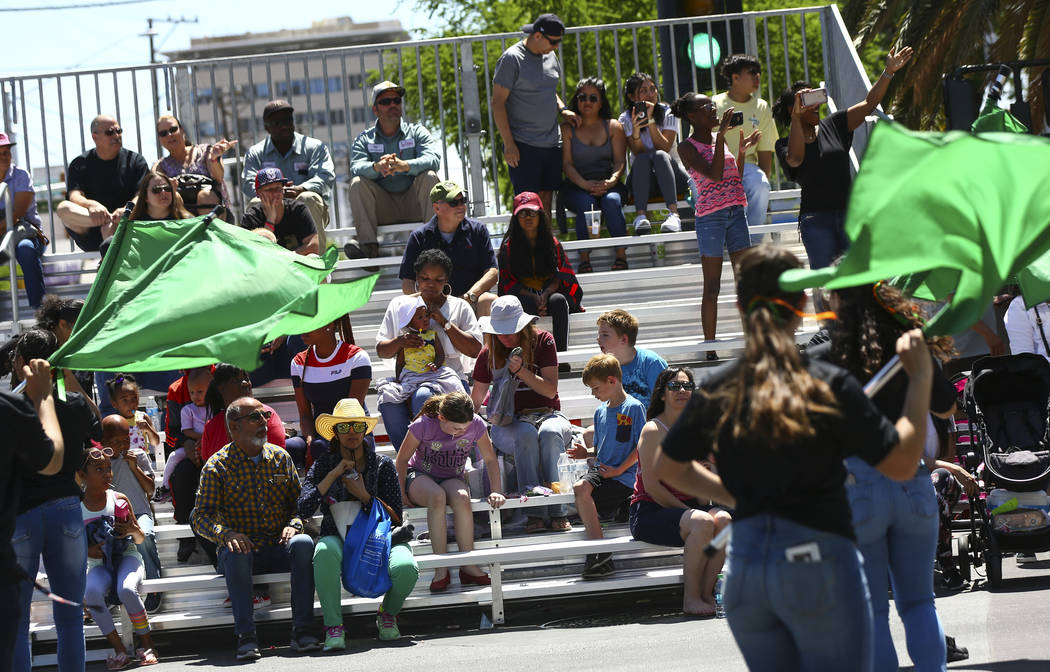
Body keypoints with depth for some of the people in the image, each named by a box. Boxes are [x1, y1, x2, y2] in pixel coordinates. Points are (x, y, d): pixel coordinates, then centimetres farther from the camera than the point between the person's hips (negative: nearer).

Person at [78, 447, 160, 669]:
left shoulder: (120, 500, 3)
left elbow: (140, 540, 11)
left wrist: (133, 530, -12)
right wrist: (87, 551, -13)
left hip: (126, 557, 0)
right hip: (98, 564, 0)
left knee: (126, 590, -34)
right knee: (91, 591, -34)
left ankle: (147, 645, -16)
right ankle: (119, 649, -23)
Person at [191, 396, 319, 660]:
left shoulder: (280, 457, 11)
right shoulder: (217, 466, 1)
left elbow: (300, 502, 13)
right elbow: (201, 517, -4)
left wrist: (293, 525, -10)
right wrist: (226, 534, -25)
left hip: (278, 549, 2)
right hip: (243, 549, -2)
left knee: (303, 543, -29)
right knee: (235, 554, -37)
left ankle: (301, 629, -31)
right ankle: (246, 636, -36)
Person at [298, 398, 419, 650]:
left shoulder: (382, 464, 3)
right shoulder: (324, 465, 4)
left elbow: (397, 519, 0)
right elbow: (303, 510, -11)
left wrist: (365, 496, -12)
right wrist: (333, 475, -14)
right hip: (337, 537, -1)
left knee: (405, 568, -32)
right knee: (325, 553, -39)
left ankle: (387, 615, 3)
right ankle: (333, 627, -27)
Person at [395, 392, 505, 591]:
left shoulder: (476, 425, -14)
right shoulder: (423, 426, -21)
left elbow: (490, 460, -1)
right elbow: (402, 460, -8)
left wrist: (496, 492, -10)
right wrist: (402, 495, -12)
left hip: (453, 479, 2)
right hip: (419, 476, -2)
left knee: (461, 498, -37)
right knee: (437, 496, -39)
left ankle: (468, 566, -31)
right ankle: (441, 570, -37)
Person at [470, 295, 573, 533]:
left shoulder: (543, 341, 3)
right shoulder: (488, 354, 8)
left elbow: (550, 390, -2)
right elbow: (476, 399, 16)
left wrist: (521, 371, -14)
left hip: (548, 415, 0)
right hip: (510, 422, 0)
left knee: (550, 433, -38)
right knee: (526, 434, -37)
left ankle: (558, 512, -38)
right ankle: (534, 512, -42)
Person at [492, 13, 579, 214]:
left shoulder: (551, 56, 12)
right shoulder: (512, 59, -10)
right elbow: (498, 102, -11)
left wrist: (563, 110, 6)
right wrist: (508, 144, -15)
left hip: (552, 144, 7)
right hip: (523, 146, -7)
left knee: (546, 200, 7)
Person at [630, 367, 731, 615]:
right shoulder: (653, 431, -7)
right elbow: (651, 486, -13)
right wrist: (687, 510, -14)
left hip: (686, 506, 6)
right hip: (649, 511, -6)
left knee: (723, 519, -25)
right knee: (702, 522, -33)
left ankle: (706, 592, -18)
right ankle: (691, 597, -23)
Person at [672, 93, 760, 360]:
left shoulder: (719, 141, 16)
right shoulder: (687, 147, -6)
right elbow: (714, 174, -20)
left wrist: (742, 151, 12)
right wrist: (721, 135, -18)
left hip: (736, 213, 7)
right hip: (710, 217, -7)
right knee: (712, 287, -4)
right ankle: (710, 351, 0)